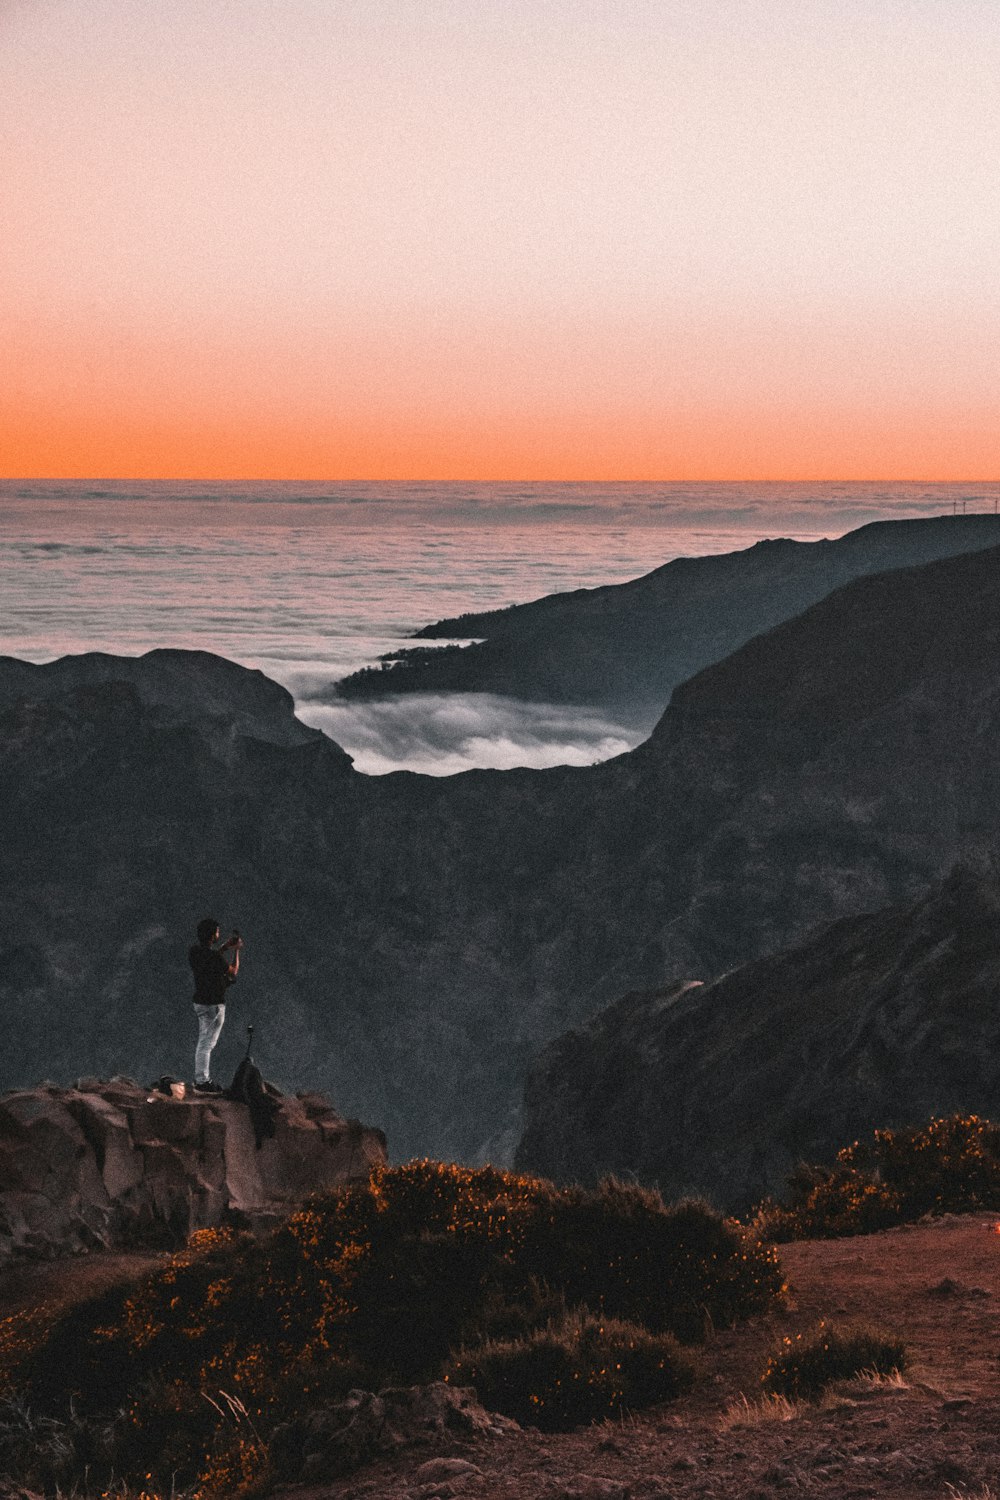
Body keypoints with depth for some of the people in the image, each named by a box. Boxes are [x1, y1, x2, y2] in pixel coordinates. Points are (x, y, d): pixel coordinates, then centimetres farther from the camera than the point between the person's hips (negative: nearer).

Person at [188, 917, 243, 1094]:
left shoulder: (193, 951, 0)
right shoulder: (214, 956, -24)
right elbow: (233, 972, -6)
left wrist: (224, 947, 18)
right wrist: (236, 951, 4)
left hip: (200, 1001, 8)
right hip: (213, 1004, -8)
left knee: (204, 1043, 18)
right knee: (206, 1044, -3)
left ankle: (203, 1079, 24)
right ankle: (201, 1083, 1)